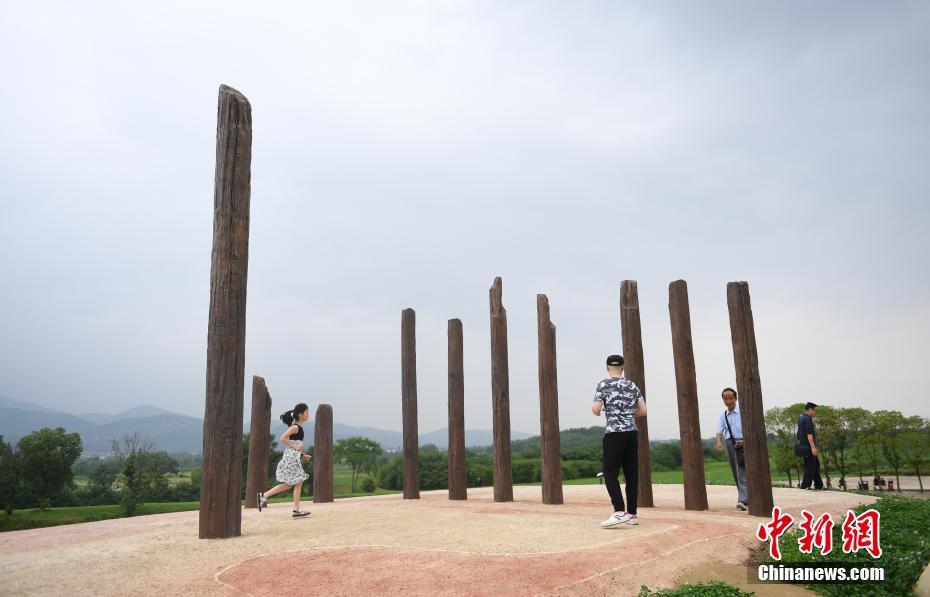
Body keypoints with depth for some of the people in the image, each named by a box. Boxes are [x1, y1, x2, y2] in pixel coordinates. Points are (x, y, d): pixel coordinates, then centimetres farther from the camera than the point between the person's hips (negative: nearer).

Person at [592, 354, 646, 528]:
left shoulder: (603, 385, -3)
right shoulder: (633, 386, 10)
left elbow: (596, 411, -11)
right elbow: (643, 411, 10)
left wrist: (594, 409, 11)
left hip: (614, 434, -5)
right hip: (632, 433, 5)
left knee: (610, 474, -4)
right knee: (631, 474, 9)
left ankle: (620, 512, -17)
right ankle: (632, 514, 11)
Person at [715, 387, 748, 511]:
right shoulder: (723, 415, 10)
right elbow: (719, 430, 0)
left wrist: (744, 441, -20)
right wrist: (719, 442, -19)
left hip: (742, 443, -5)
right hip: (730, 444, 5)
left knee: (742, 472, -13)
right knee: (736, 473, 9)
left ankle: (743, 501, -19)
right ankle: (746, 500, 19)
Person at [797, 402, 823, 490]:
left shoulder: (801, 418, 16)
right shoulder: (807, 419, -15)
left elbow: (799, 434, 23)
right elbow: (809, 434, -24)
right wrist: (813, 446, -28)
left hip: (803, 445, 10)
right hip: (808, 446, -10)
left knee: (816, 464, 15)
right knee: (810, 465, -4)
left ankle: (819, 485, 19)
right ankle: (805, 485, -1)